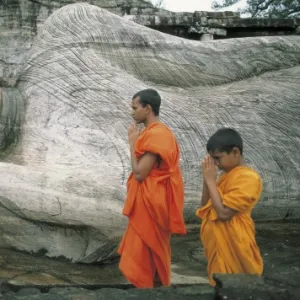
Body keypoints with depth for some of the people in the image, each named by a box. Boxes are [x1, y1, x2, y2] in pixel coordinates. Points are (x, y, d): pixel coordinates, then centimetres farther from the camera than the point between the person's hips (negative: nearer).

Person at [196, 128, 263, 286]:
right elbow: (205, 206, 11)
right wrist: (207, 179, -2)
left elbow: (224, 212, -24)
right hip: (218, 244, 9)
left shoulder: (248, 178, -19)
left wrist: (210, 180, -17)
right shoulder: (227, 175, 9)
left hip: (232, 245, -9)